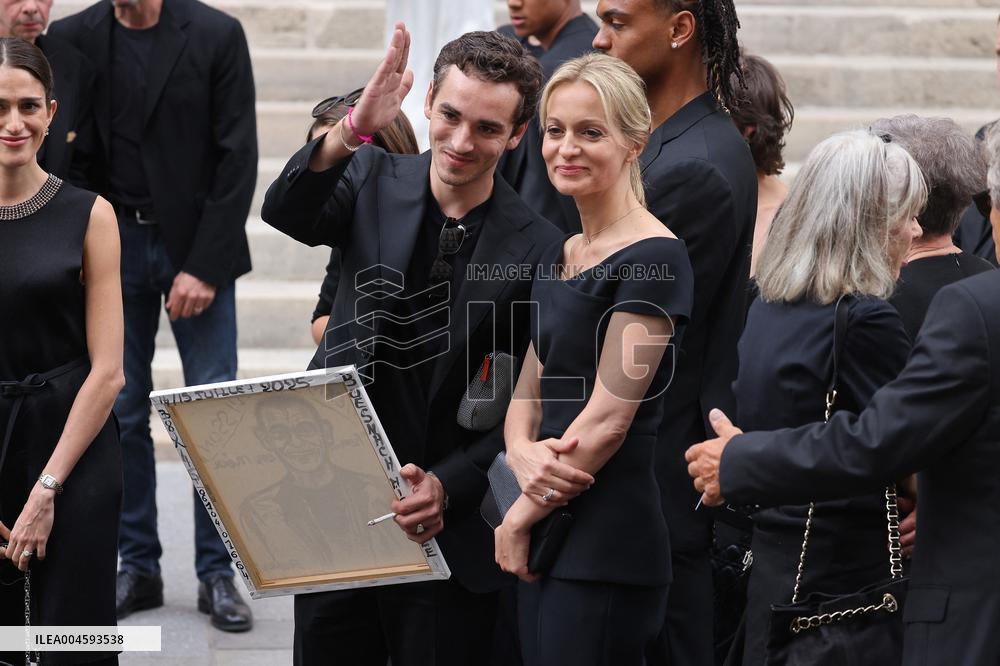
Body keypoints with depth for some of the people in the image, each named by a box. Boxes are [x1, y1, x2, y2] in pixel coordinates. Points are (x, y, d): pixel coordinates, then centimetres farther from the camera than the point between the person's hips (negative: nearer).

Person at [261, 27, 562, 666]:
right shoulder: (376, 181, 2)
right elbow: (286, 211, -19)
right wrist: (353, 130, -37)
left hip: (450, 530, -3)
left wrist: (451, 487, -19)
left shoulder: (538, 251, -8)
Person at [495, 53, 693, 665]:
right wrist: (523, 455, -8)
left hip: (608, 542, -8)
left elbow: (609, 417, -15)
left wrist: (521, 518, -9)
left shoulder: (653, 258, -11)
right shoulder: (561, 258, 15)